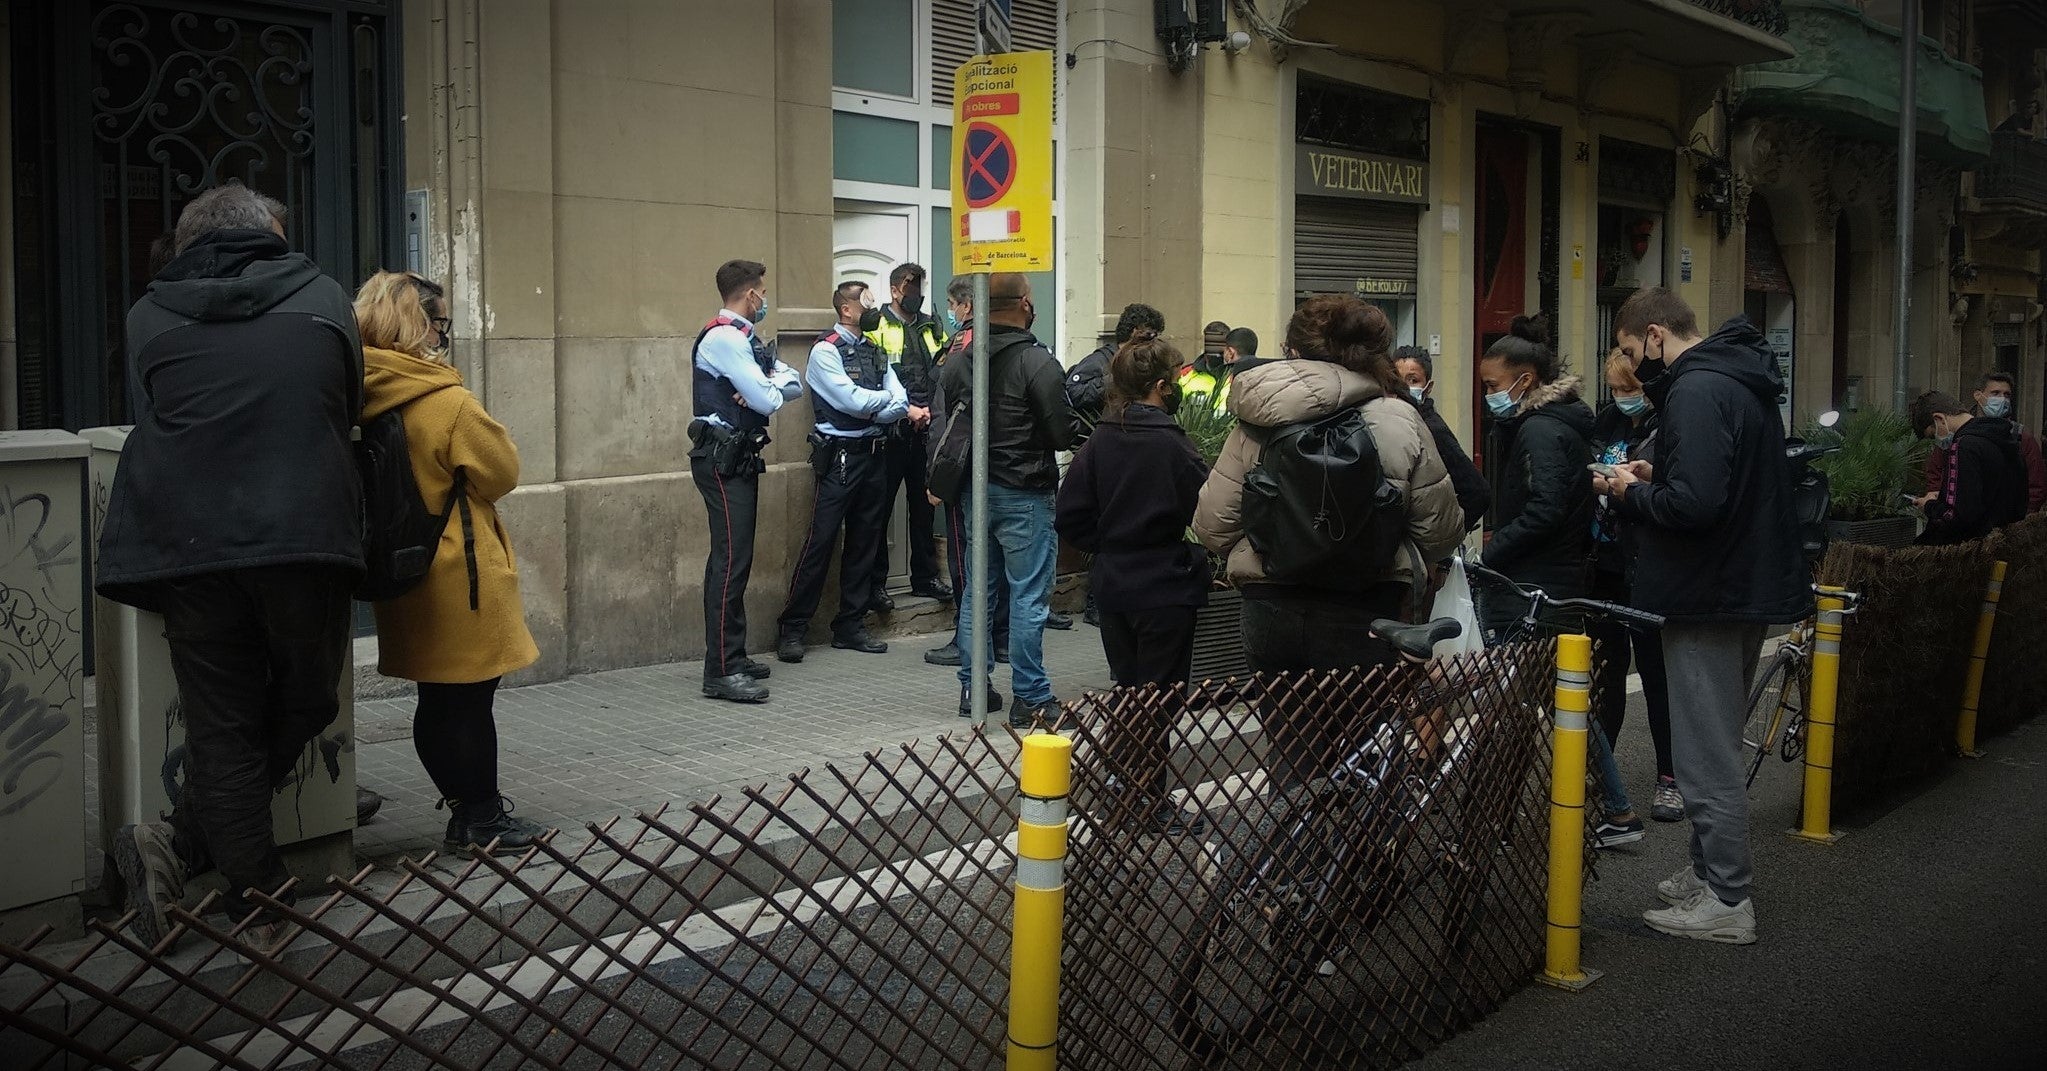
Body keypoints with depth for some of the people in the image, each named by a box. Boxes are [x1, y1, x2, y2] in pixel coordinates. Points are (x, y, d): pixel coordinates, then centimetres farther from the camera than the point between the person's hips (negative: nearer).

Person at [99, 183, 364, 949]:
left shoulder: (151, 316, 11)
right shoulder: (324, 298, 11)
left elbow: (155, 416, 19)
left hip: (187, 542, 2)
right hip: (305, 537, -1)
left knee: (223, 728, 8)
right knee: (304, 704, 14)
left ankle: (257, 901, 6)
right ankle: (182, 844, 7)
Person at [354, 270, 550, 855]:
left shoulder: (362, 399, 0)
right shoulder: (448, 403, -19)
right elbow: (503, 472, -9)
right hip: (460, 576, -8)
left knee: (438, 698, 16)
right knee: (471, 701, 2)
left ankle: (467, 811, 28)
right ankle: (482, 823, 12)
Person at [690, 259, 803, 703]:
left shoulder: (745, 338, 18)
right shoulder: (723, 338, -14)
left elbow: (794, 386, 12)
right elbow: (768, 400, -19)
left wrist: (770, 384, -9)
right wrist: (775, 384, 3)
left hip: (738, 460, 11)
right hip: (722, 460, -11)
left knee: (734, 559, 14)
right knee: (731, 561, -13)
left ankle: (732, 656, 21)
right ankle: (720, 671, -14)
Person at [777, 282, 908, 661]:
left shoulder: (873, 350, 15)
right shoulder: (826, 350, -7)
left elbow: (899, 402, 4)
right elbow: (852, 401, -17)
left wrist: (870, 409, -14)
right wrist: (887, 399, -1)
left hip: (874, 455, 7)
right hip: (840, 456, -7)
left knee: (865, 543, 11)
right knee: (820, 542, -7)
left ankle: (851, 626, 20)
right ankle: (791, 630, 0)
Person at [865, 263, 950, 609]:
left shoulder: (932, 327, 14)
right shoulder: (877, 327, -4)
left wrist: (930, 407, -1)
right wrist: (906, 408, -17)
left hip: (925, 429, 6)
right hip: (890, 429, -6)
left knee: (924, 504, 12)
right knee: (881, 507, 0)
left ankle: (925, 576, 22)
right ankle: (876, 582, 7)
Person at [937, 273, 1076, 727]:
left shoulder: (957, 363, 4)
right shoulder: (1037, 362, -14)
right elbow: (1062, 433, -14)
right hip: (1024, 494, -6)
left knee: (976, 589, 14)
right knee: (1028, 595, -2)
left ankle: (973, 689, 21)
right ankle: (1030, 698, 2)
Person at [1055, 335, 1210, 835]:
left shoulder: (1100, 442, -2)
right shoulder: (1171, 445, -18)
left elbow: (1069, 518, -1)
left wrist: (1108, 546, 8)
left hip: (1113, 586, 6)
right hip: (1167, 590, -6)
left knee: (1126, 687, 19)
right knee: (1161, 695, 6)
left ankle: (1123, 789, 29)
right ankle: (1152, 802, 13)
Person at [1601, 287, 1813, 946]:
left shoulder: (1697, 391, -20)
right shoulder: (1741, 381, 13)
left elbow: (1694, 502, -30)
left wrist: (1631, 493, -13)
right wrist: (1655, 476, 8)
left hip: (1710, 598, -11)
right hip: (1749, 588, 11)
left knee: (1708, 754, -2)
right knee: (1716, 745, 19)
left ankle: (1727, 902, 5)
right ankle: (1710, 871, 30)